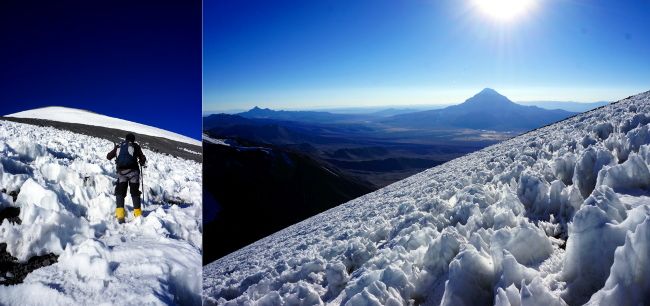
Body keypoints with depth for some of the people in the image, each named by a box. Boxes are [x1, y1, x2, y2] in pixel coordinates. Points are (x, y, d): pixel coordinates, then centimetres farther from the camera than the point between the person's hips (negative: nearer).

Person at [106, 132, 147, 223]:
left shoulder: (118, 146, 18)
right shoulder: (135, 146, 11)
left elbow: (108, 156, 24)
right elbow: (143, 159, 7)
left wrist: (115, 149, 44)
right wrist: (141, 163, 31)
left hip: (121, 171, 1)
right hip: (133, 170, -1)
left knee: (120, 192, 4)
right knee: (135, 192, 7)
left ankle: (120, 214, -12)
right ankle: (137, 213, 2)